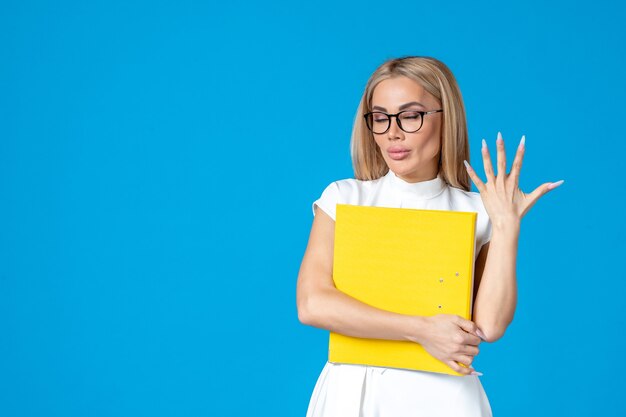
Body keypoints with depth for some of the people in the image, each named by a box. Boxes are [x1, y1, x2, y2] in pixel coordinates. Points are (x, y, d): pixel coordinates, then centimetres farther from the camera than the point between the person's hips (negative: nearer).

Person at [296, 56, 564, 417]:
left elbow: (490, 326, -12)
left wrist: (507, 224, -12)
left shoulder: (478, 212, 0)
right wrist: (421, 329, -16)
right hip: (353, 388, 0)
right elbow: (312, 305, -12)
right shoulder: (344, 198, 1)